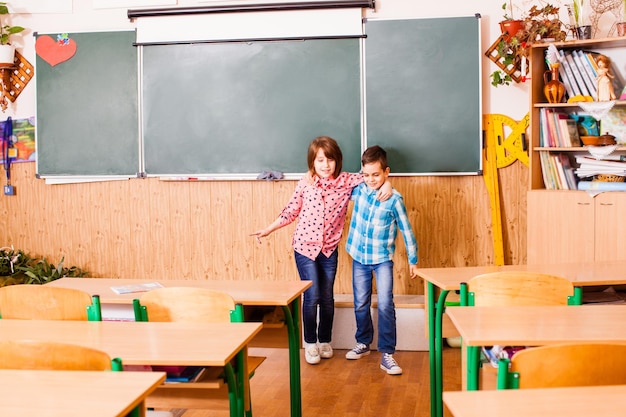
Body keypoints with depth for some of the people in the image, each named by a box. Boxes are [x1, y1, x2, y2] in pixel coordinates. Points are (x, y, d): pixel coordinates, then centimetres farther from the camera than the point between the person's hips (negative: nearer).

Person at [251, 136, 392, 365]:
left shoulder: (346, 181, -6)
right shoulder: (305, 183, -6)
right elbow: (291, 211, 4)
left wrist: (387, 184, -22)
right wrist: (268, 229, 5)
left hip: (329, 249, 2)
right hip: (305, 246, -2)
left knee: (327, 297, 10)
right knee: (312, 296, -4)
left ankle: (325, 341, 27)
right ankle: (310, 343, 14)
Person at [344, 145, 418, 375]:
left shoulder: (394, 199, -14)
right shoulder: (359, 190, -4)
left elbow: (406, 230, -5)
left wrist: (413, 260, -1)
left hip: (383, 259, -4)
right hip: (359, 258, 4)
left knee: (385, 305, -11)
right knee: (361, 304, 14)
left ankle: (387, 354, -6)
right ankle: (363, 343, 33)